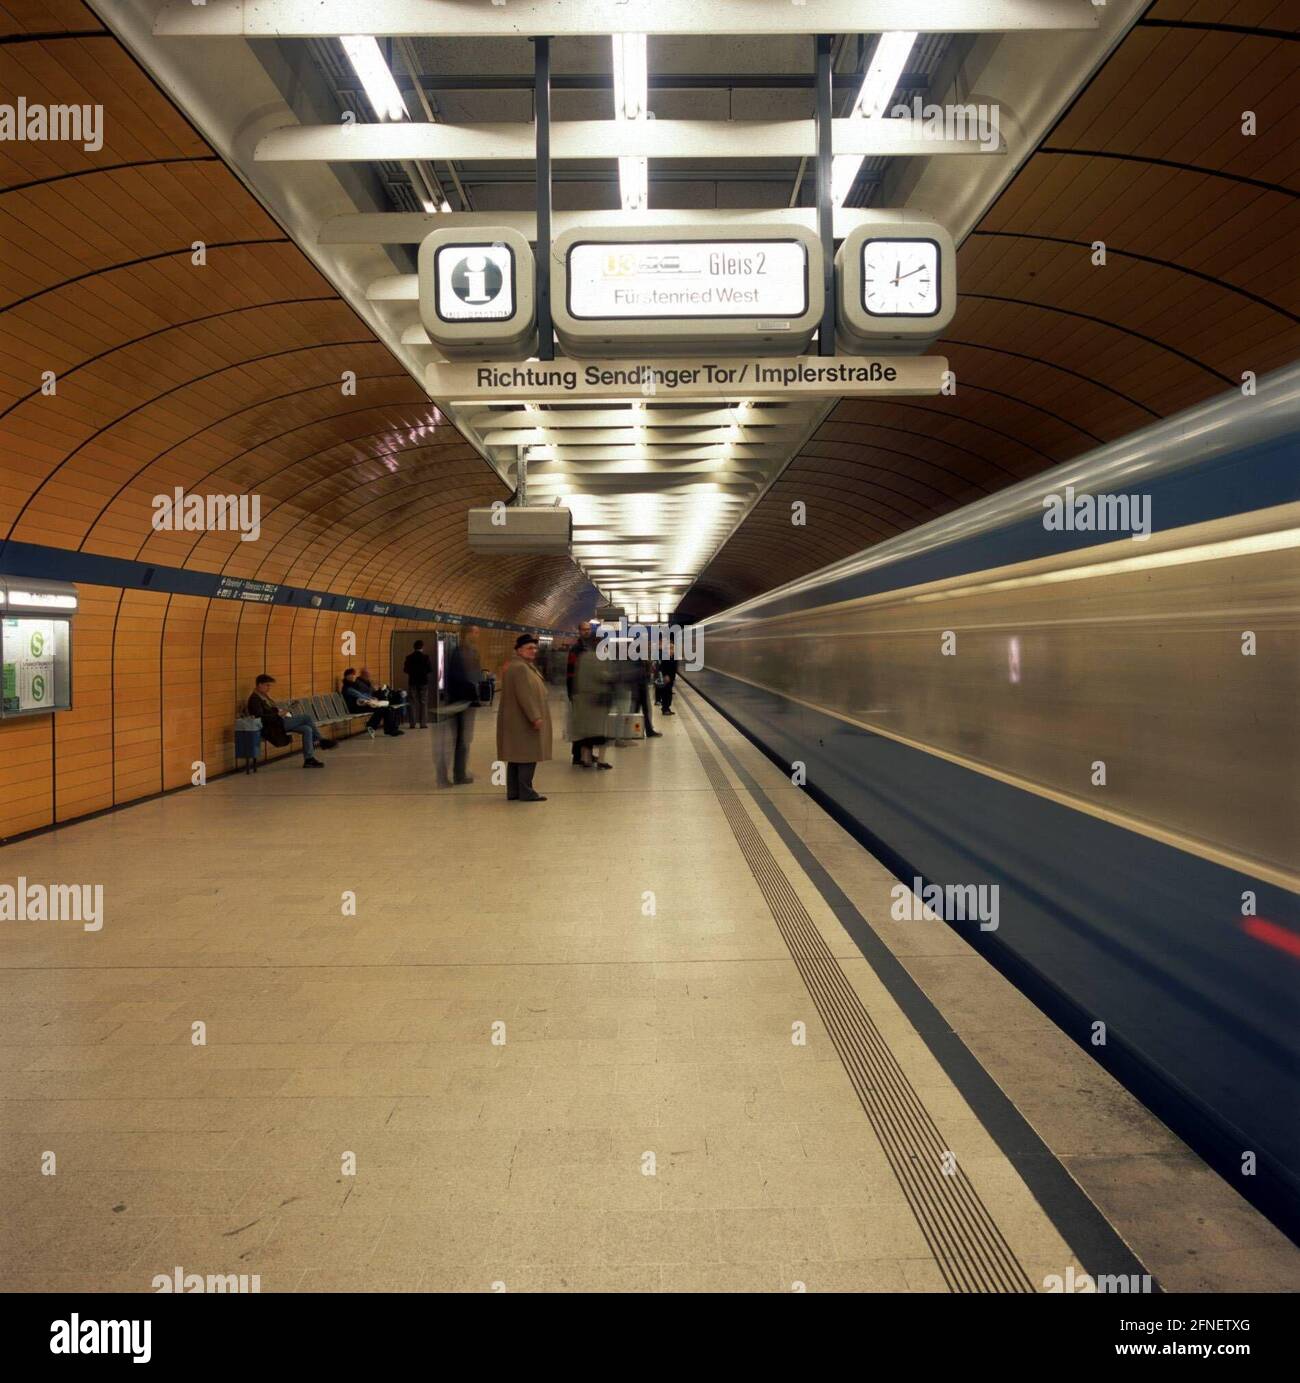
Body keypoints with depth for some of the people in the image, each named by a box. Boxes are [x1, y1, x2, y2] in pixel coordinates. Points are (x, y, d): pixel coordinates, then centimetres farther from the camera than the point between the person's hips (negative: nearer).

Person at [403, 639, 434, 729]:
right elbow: (430, 670, -8)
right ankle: (423, 723, -1)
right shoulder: (426, 657, -8)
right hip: (423, 682, -2)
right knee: (423, 703, 3)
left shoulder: (409, 657, -3)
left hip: (412, 682, 2)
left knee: (413, 703, 7)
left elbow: (405, 670, 0)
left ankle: (413, 723, 4)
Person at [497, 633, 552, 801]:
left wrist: (534, 715, 22)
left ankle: (513, 792, 17)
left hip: (515, 721, 11)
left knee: (517, 756, 12)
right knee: (528, 756, -6)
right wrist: (535, 717, -23)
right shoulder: (520, 668, -18)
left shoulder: (519, 666, 17)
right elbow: (525, 696, -24)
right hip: (524, 721, -11)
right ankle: (526, 792, -3)